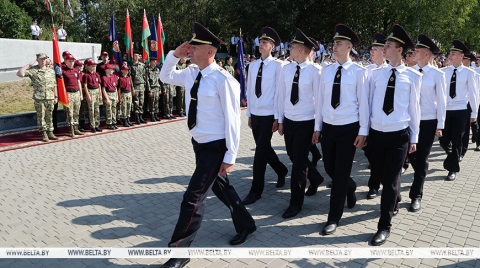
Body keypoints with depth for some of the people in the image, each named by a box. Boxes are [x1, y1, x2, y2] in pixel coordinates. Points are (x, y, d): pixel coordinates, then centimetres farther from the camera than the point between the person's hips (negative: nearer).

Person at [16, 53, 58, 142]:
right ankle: (44, 134, 9)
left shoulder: (51, 71, 11)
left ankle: (50, 133, 16)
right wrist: (29, 65, -8)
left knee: (49, 116, 9)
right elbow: (19, 73, -12)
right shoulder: (33, 70, 0)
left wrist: (56, 96, 10)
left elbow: (54, 84, 13)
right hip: (39, 98, -3)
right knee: (41, 117, 2)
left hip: (50, 98, 3)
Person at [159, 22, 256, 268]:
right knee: (220, 187, 22)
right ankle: (245, 224, 44)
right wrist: (175, 55, 0)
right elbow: (165, 77, 18)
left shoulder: (223, 79, -22)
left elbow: (232, 119, -20)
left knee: (194, 197, -5)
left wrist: (230, 156, -19)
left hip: (215, 146, -8)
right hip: (199, 143, 9)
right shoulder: (192, 73, 2)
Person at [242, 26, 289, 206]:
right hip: (255, 114, 6)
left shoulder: (277, 65, -9)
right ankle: (281, 171, 43)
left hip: (269, 115, -6)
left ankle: (256, 190, 7)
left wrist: (277, 117, -12)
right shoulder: (252, 66, 8)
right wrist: (249, 113, 10)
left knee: (260, 151, -5)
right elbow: (249, 91, 10)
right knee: (264, 149, 16)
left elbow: (279, 92, -10)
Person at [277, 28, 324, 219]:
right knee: (294, 158, 18)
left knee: (299, 161, 0)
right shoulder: (286, 69, 2)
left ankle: (296, 202, 16)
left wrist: (318, 126, -7)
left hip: (306, 122, -6)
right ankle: (315, 178, 47)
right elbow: (281, 95, 7)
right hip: (288, 120, 6)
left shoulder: (314, 71, -13)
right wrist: (280, 120, 9)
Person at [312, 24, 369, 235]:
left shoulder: (359, 72, -6)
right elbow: (320, 100, 8)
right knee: (330, 167, 14)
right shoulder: (326, 71, 6)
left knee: (341, 171, 0)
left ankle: (334, 217, 13)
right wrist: (317, 127, 8)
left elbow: (363, 103, -6)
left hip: (349, 128, -4)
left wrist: (363, 131, -8)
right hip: (328, 127, 5)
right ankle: (350, 187, 47)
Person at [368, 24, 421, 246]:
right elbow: (369, 103, 6)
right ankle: (394, 201, 45)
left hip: (399, 135, -3)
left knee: (391, 179, -1)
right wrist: (364, 130, 6)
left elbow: (414, 108, 2)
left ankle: (384, 226, 9)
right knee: (379, 174, 15)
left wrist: (414, 138, 4)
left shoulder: (412, 76, -2)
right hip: (376, 133, 3)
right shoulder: (376, 73, 4)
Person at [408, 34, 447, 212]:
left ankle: (416, 196, 14)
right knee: (411, 154, 12)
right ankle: (421, 175, 43)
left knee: (422, 158, 3)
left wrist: (440, 125, -4)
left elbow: (441, 101, -4)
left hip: (428, 121, -3)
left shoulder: (437, 74, -7)